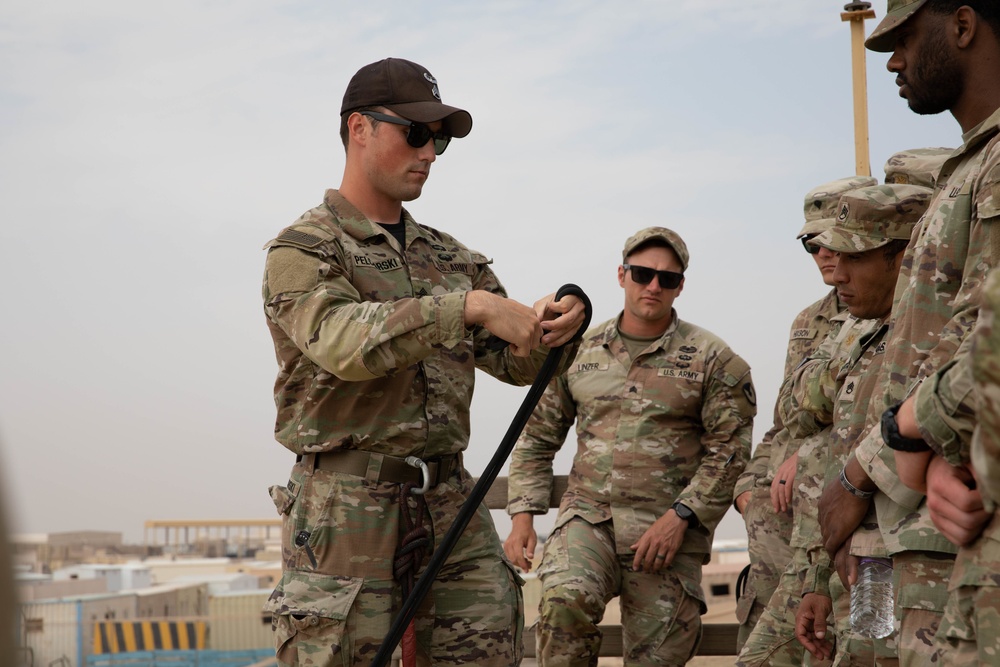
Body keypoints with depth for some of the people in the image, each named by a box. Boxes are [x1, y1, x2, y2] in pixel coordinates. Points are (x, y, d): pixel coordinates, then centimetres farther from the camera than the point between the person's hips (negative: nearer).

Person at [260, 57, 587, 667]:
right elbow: (342, 341, -23)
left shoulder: (449, 257, 18)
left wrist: (550, 330, -10)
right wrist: (469, 306, -29)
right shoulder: (302, 250, -3)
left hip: (452, 503, 6)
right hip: (349, 510, -6)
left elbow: (514, 360, 13)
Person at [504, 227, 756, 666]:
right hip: (588, 518, 1)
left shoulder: (712, 359, 2)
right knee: (565, 600, -29)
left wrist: (680, 517, -13)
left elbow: (729, 448, -3)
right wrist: (522, 515, 3)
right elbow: (536, 437, 15)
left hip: (668, 530, -1)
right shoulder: (579, 351, 11)